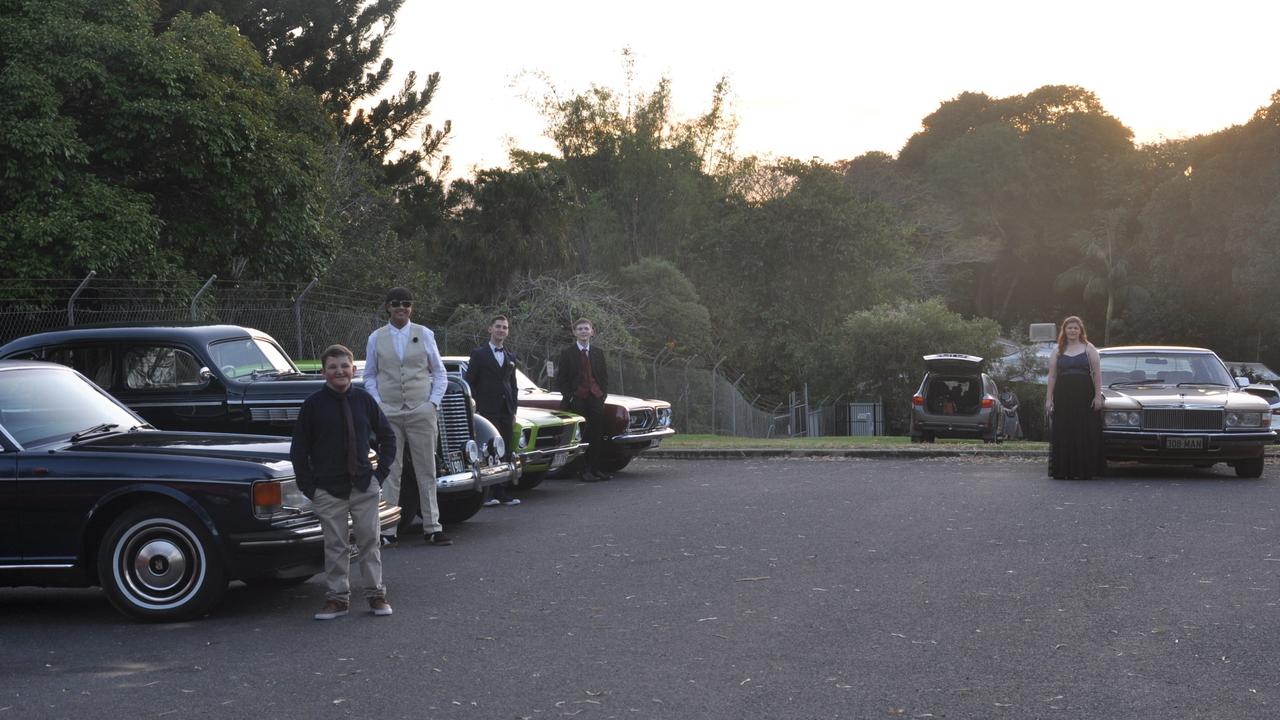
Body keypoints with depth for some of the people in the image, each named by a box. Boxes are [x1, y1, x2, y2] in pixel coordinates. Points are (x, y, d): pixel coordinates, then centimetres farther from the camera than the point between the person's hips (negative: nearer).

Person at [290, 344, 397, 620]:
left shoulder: (364, 400, 2)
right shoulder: (314, 404, -5)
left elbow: (387, 436, 13)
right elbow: (299, 448, 0)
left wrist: (381, 471, 4)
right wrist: (308, 486, -4)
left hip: (364, 486, 2)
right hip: (328, 490, -2)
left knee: (369, 540, 6)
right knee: (335, 545, 3)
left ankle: (376, 594, 15)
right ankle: (337, 597, 12)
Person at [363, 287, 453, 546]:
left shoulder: (424, 335, 7)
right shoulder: (376, 338, 7)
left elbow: (439, 373, 10)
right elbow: (370, 376, 11)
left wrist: (434, 402, -2)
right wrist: (377, 403, -2)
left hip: (421, 411, 0)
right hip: (388, 413, 0)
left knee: (427, 471, 4)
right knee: (390, 472, 0)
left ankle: (432, 527, 10)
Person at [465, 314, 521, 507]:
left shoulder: (510, 357, 18)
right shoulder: (478, 354, 2)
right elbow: (469, 383, -1)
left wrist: (513, 411, 13)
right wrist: (476, 407, -8)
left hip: (506, 412, 6)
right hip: (487, 411, -6)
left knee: (505, 453, 5)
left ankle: (501, 494, 9)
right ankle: (488, 494, -12)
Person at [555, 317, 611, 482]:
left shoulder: (598, 353, 13)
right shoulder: (567, 353, 2)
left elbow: (604, 376, 16)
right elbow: (561, 379, 0)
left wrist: (603, 394, 2)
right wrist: (569, 397, -8)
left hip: (596, 398, 3)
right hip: (577, 399, -3)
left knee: (597, 435, 1)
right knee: (580, 436, -6)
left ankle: (596, 468, 8)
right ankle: (585, 470, -2)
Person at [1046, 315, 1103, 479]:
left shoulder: (1089, 348, 6)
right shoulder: (1059, 351, 12)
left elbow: (1097, 373, 2)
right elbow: (1052, 376, 9)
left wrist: (1098, 396, -6)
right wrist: (1049, 398, 2)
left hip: (1085, 398, -2)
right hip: (1063, 397, 2)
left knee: (1084, 435, -3)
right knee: (1063, 434, 0)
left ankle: (1082, 470, 2)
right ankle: (1063, 470, 5)